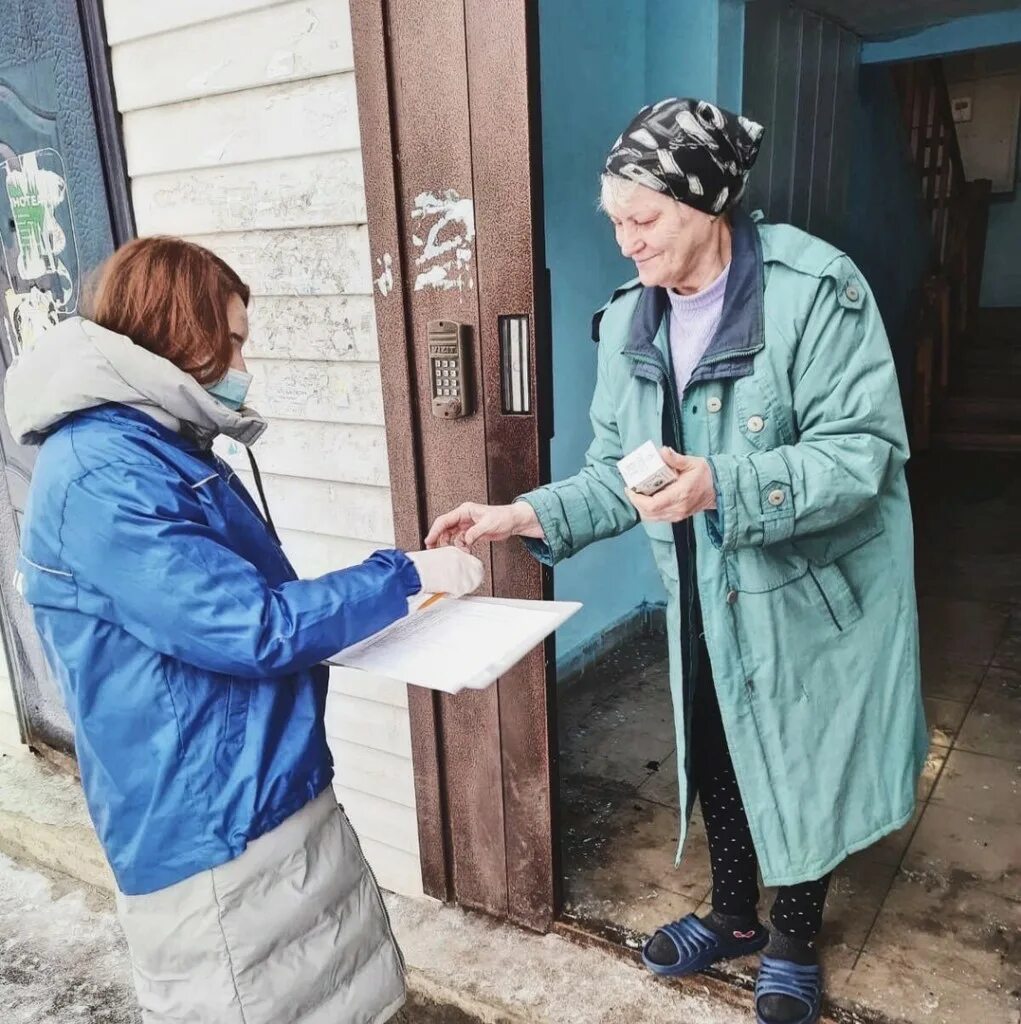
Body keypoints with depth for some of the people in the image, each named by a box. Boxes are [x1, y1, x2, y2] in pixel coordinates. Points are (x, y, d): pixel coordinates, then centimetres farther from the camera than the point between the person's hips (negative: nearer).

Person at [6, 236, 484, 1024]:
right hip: (213, 829, -9)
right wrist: (402, 577, -14)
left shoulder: (159, 446, 10)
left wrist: (381, 596, 8)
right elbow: (253, 626, -24)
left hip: (276, 795, 9)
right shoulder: (102, 477, -22)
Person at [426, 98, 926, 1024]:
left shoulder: (815, 289, -20)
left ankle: (794, 947, 40)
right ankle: (734, 917, 47)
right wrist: (527, 516, -14)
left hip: (815, 594, -5)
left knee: (804, 773, 13)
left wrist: (722, 486, -37)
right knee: (715, 761, 19)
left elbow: (865, 450, -24)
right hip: (707, 598, 5)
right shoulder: (630, 321, -2)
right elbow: (619, 471, 0)